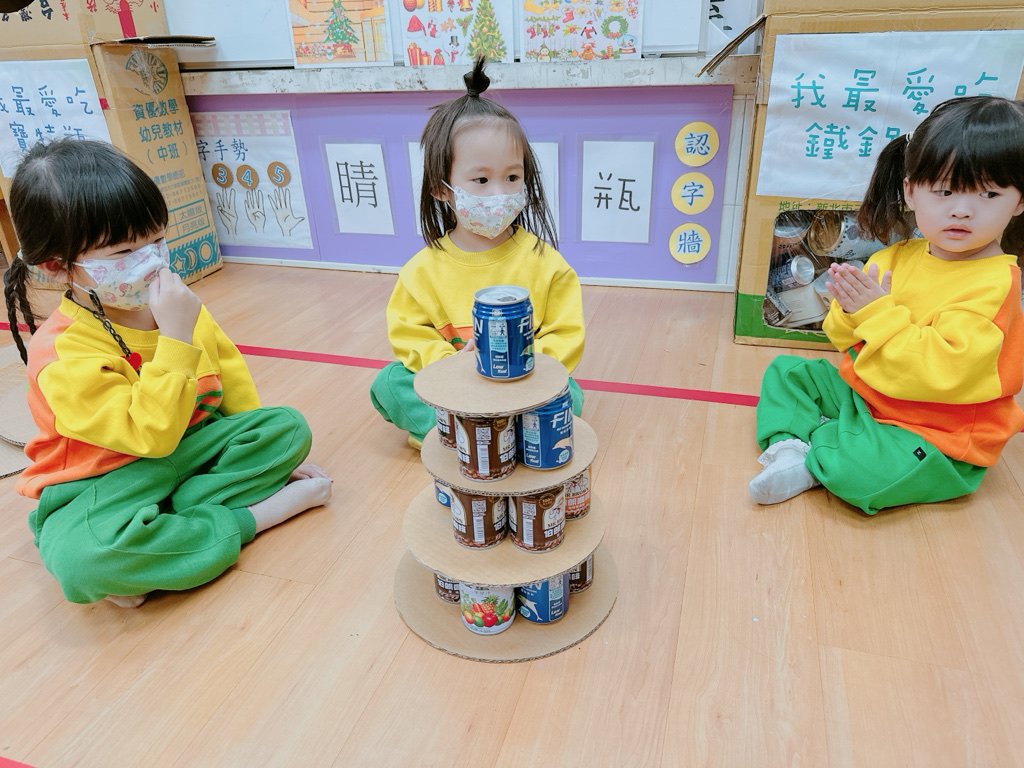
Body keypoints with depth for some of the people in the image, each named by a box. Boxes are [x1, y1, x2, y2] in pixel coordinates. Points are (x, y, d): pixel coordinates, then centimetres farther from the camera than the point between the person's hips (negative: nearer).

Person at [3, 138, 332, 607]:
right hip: (102, 481, -5)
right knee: (80, 556, -38)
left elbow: (229, 372, 8)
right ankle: (258, 514, -24)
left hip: (192, 446, 6)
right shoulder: (61, 354, -23)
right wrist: (176, 337, -35)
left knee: (289, 427, -14)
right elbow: (152, 434, -30)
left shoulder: (173, 303, -3)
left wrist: (265, 452, 3)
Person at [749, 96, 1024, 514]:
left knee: (859, 473, -34)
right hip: (863, 393, 8)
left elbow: (944, 372, -31)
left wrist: (878, 314, -28)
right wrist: (850, 311, -18)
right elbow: (846, 338, 7)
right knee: (786, 371, 8)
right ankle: (787, 446, -9)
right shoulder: (897, 256, 1)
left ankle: (813, 441, -4)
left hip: (936, 437, -8)